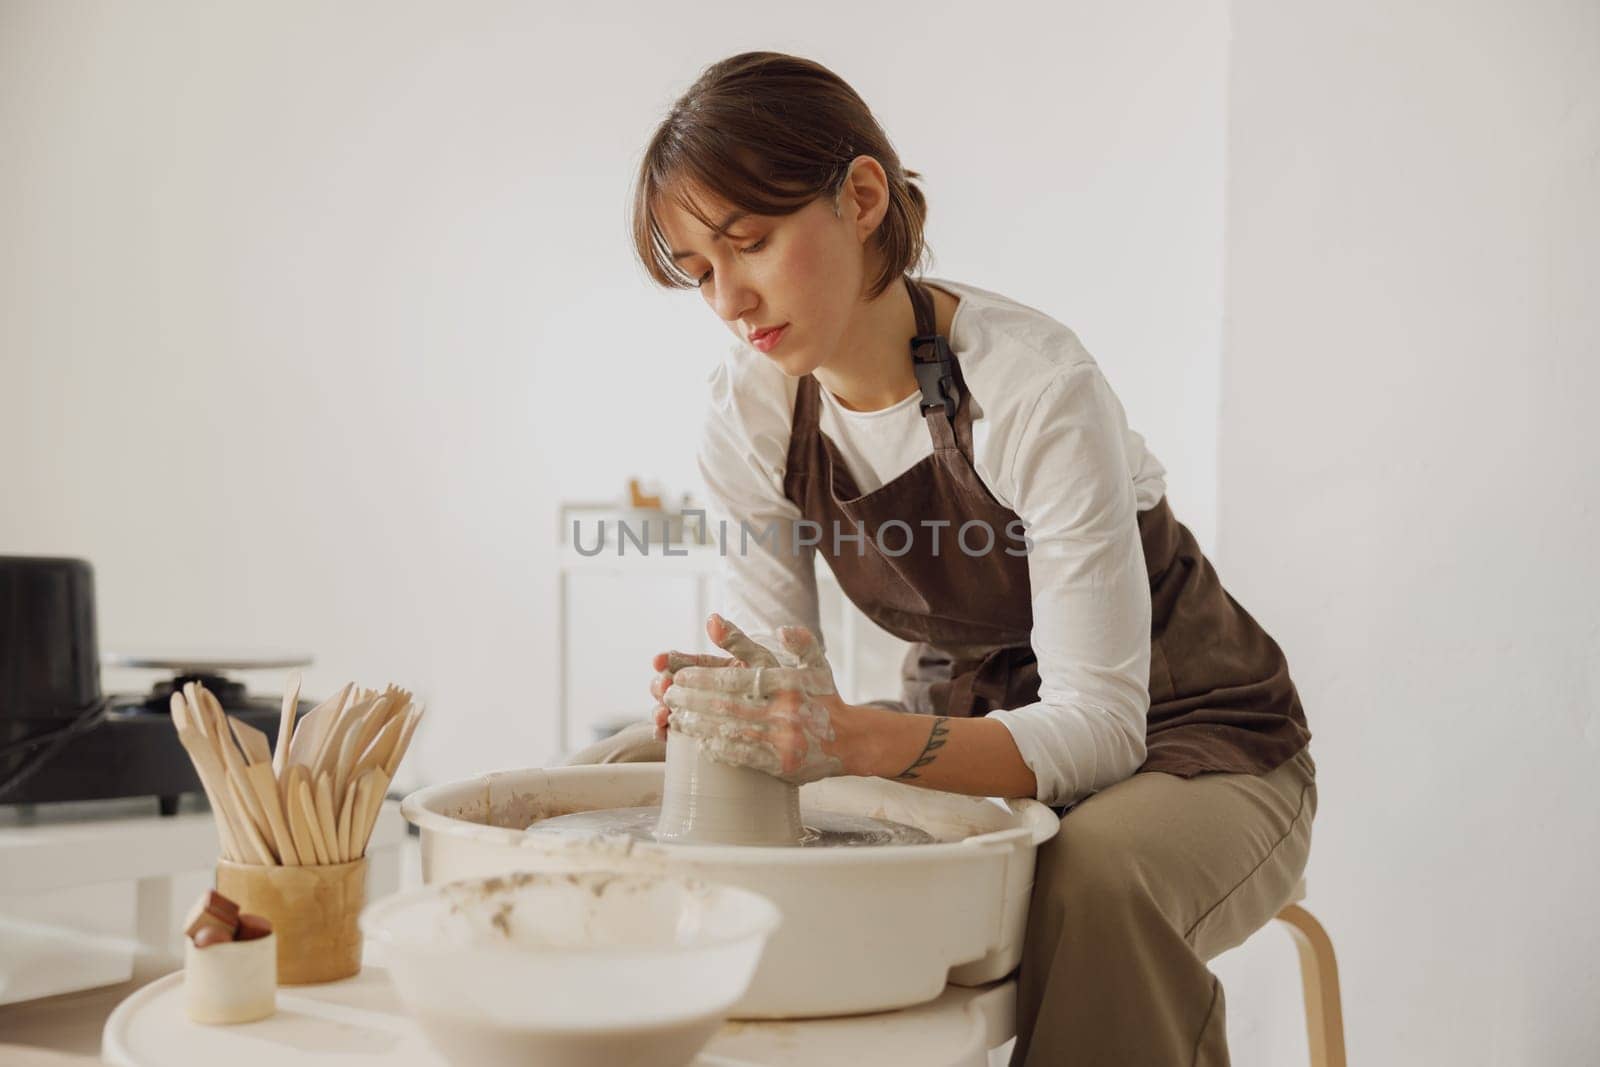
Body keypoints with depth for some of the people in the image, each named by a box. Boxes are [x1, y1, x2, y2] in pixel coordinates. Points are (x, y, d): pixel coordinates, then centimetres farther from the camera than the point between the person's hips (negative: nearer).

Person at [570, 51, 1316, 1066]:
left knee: (1099, 877, -42)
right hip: (974, 731, 6)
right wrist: (736, 706, -28)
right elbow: (791, 675, -4)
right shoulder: (752, 410, -8)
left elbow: (1098, 723, -28)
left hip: (1181, 745, -5)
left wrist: (856, 736, -43)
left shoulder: (1034, 388, -27)